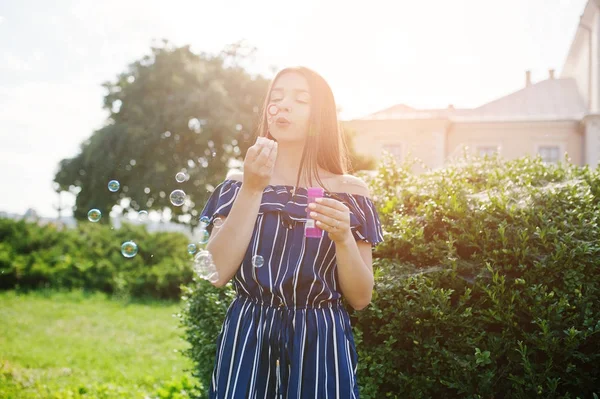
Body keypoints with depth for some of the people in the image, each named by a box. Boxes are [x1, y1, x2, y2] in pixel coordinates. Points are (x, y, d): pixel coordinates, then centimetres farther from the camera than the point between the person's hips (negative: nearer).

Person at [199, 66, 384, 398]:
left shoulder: (350, 192, 1)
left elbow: (360, 298, -1)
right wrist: (252, 190, -14)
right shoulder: (239, 184, 3)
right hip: (247, 339, 1)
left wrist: (343, 237, -18)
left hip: (320, 343, 0)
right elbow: (217, 274, -10)